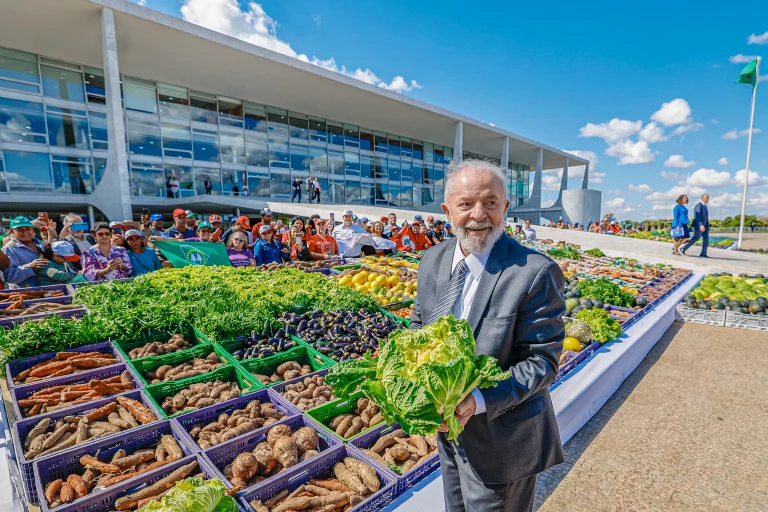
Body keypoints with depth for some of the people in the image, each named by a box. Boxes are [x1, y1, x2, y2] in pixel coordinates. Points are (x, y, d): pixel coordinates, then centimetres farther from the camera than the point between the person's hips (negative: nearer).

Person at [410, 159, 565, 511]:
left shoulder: (536, 273, -23)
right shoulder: (432, 262, -5)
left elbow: (543, 360, -20)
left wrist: (478, 401, -30)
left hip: (500, 439, -5)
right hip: (449, 428, 6)